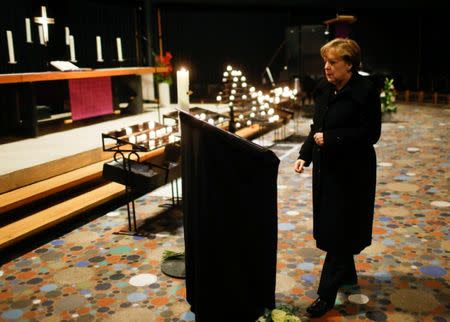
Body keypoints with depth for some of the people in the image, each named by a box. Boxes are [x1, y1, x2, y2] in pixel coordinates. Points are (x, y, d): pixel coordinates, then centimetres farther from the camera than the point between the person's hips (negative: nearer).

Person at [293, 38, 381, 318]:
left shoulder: (365, 91, -14)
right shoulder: (325, 90, 6)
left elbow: (371, 133, -17)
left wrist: (330, 139, -20)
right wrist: (305, 155, 1)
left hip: (351, 172, -7)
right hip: (326, 168, 7)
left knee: (338, 233, -1)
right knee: (330, 226, 16)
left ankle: (327, 294, 8)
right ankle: (348, 274, 37)